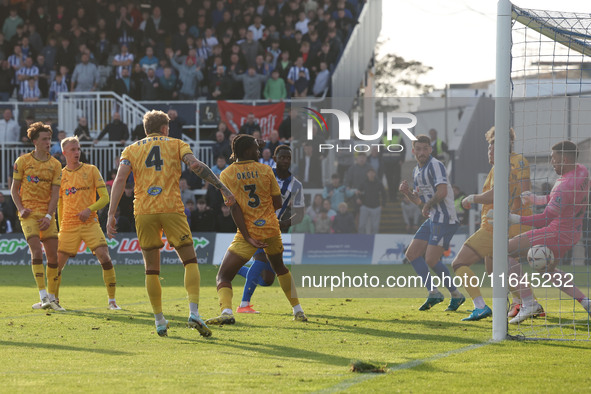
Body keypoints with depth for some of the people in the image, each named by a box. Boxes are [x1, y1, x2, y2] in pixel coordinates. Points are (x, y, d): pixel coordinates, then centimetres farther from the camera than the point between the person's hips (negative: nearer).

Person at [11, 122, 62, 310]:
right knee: (37, 251, -18)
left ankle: (51, 297, 14)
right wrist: (20, 208, -8)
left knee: (53, 255, 1)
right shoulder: (22, 161, 2)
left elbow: (55, 193, 3)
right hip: (29, 214, -3)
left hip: (47, 215, 3)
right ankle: (43, 297, -22)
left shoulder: (55, 165, 7)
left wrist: (49, 216, -9)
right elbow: (14, 189, 7)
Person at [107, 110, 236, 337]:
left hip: (143, 212, 2)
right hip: (171, 209, -2)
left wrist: (111, 215, -3)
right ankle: (193, 313, -14)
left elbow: (120, 179, 2)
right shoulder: (176, 145, 12)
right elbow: (195, 165, -4)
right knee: (190, 261, 5)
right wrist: (223, 188, -2)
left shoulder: (131, 150, 15)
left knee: (151, 267, 12)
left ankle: (159, 321, 11)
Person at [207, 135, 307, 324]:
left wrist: (248, 237, -12)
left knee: (223, 276, -1)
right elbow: (278, 204, 3)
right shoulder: (265, 170, -1)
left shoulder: (226, 175, -4)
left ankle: (226, 311, -29)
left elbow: (234, 208, -10)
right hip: (271, 229, 3)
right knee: (280, 268, 29)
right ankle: (298, 311, 30)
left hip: (248, 232, -3)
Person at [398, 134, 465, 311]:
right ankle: (433, 293, 4)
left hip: (444, 219, -10)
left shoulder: (435, 165, -13)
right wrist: (406, 192, 4)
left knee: (431, 260, -14)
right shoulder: (416, 171, 17)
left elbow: (442, 192, -25)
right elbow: (419, 200, 24)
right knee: (411, 255, 5)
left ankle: (456, 295, 1)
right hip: (432, 220, 10)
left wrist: (428, 206, -10)